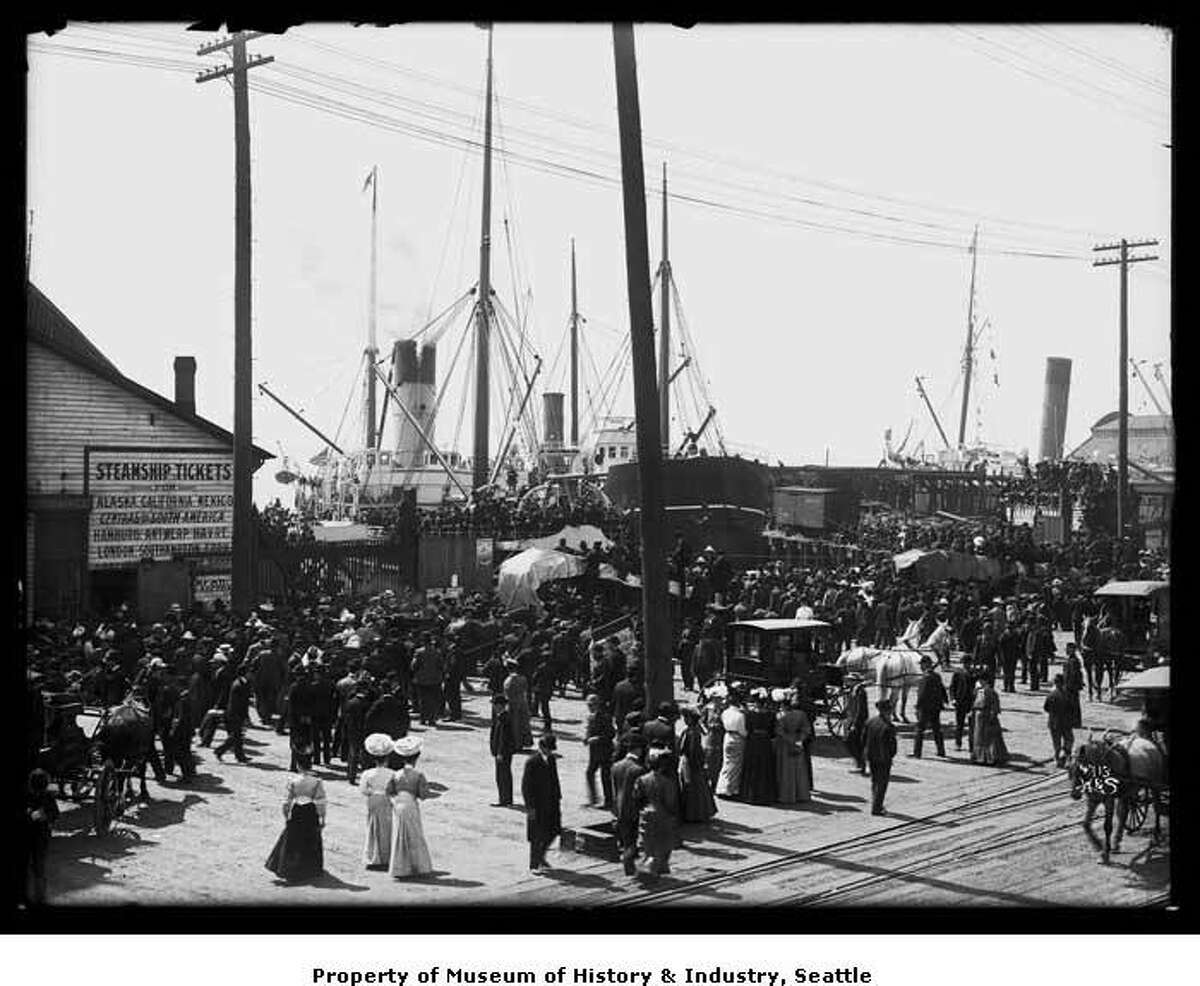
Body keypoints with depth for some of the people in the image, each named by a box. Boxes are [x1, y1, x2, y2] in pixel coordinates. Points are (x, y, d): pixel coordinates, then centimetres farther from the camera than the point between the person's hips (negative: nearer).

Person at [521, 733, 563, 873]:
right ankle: (534, 865, 13)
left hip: (551, 803, 7)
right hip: (537, 805, -7)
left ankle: (540, 857, 32)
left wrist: (558, 798, 13)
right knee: (537, 836, 0)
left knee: (553, 832, 11)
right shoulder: (531, 762, -15)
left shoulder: (552, 759, 7)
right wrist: (530, 807, -17)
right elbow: (525, 786, -14)